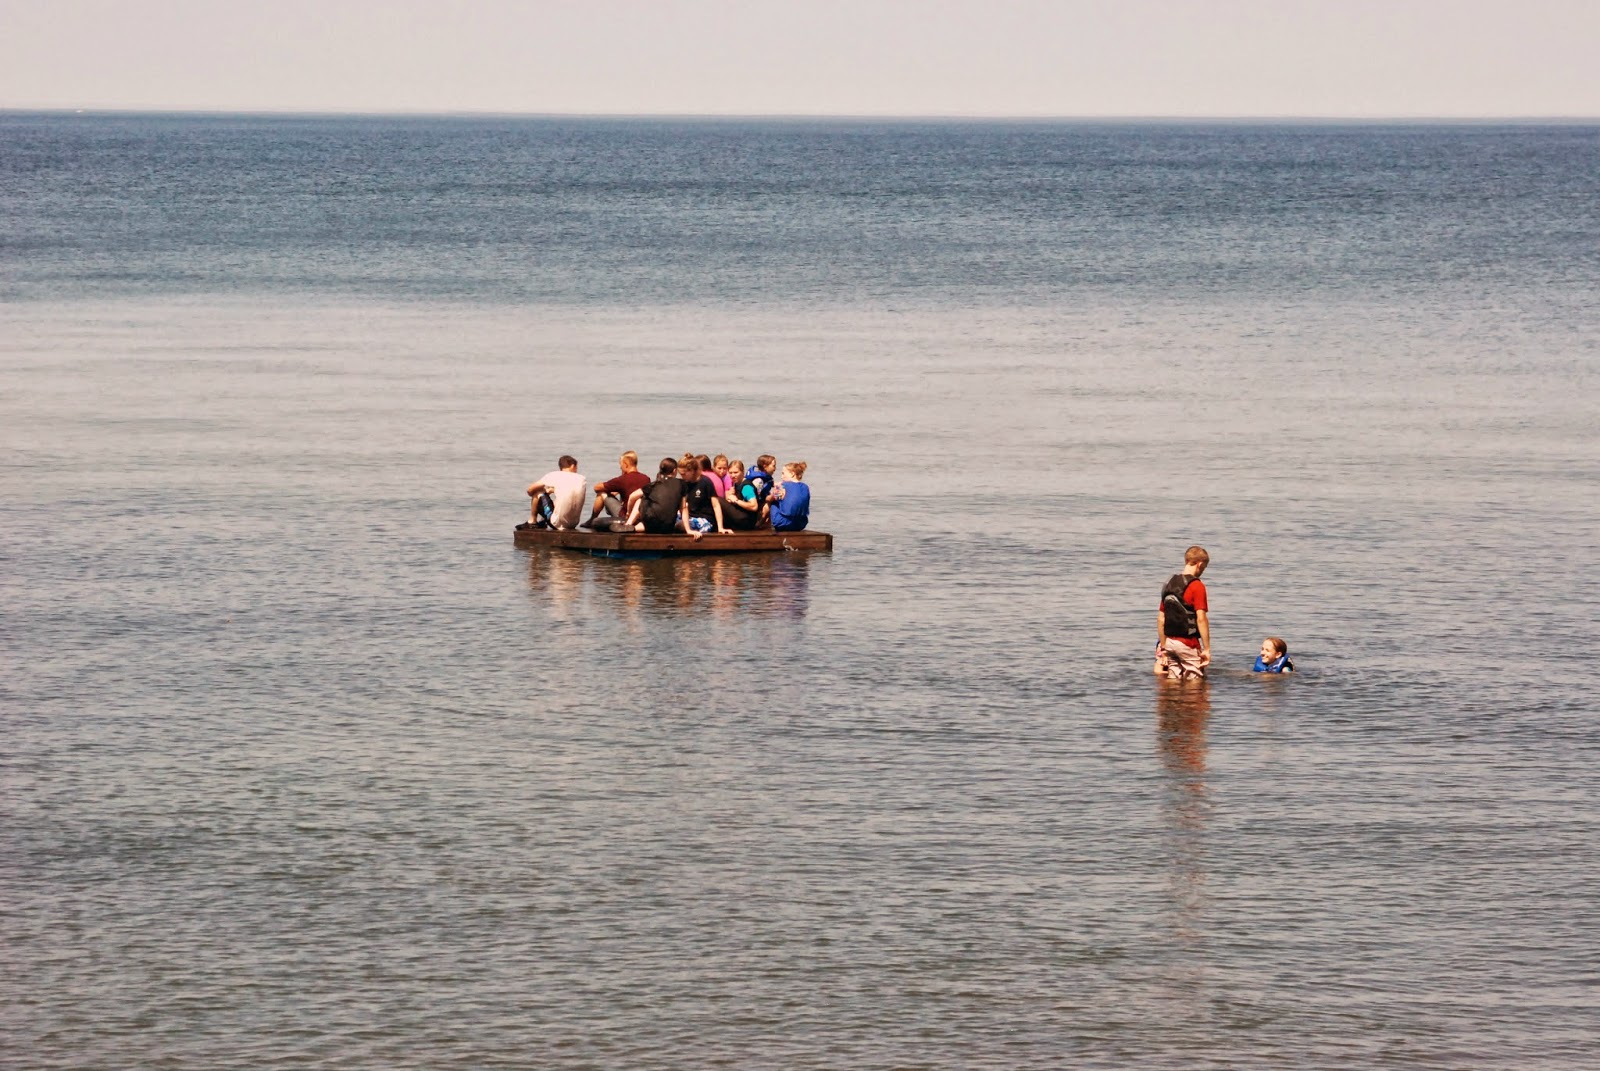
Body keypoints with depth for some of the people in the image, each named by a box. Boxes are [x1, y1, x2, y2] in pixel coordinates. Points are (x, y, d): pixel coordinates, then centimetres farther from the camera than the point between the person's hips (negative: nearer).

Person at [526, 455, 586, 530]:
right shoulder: (582, 480, 2)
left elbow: (530, 490, 2)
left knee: (537, 493, 10)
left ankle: (532, 521, 21)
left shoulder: (554, 475, -7)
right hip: (574, 524, 4)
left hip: (558, 524, -4)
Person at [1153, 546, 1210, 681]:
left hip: (1170, 642, 6)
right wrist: (1207, 649, -15)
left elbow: (1161, 619, 12)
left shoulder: (1169, 585, 10)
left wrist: (1163, 648, 17)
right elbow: (1201, 619, -18)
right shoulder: (1197, 586, -12)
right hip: (1188, 643, -6)